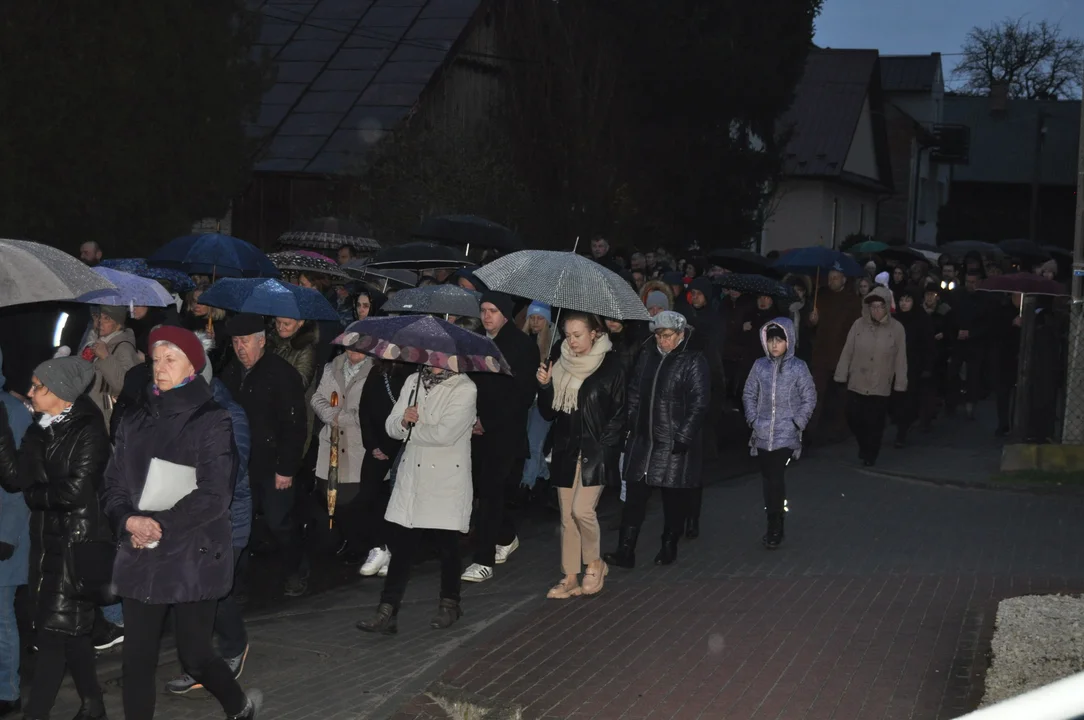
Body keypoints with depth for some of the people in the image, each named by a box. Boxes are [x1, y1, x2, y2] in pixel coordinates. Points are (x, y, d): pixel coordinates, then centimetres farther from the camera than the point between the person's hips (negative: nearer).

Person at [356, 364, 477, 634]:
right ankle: (387, 612, 1)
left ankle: (449, 603, 28)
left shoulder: (464, 389, -9)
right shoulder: (413, 381, 11)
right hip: (410, 478, 4)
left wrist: (410, 430, -6)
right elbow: (391, 426, 9)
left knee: (447, 546, 8)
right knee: (401, 546, 1)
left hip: (446, 482, -4)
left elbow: (445, 433, -20)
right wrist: (403, 421, -14)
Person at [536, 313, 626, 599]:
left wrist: (603, 445, -12)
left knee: (582, 509, -14)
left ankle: (595, 563, 10)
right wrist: (545, 386, -6)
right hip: (566, 451, 5)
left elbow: (619, 413, -4)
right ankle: (570, 578, 12)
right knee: (567, 515, 5)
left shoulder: (611, 366, -4)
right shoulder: (561, 366, 9)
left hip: (596, 452, -5)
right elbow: (548, 413, 10)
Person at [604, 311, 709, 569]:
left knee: (674, 499, 6)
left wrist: (683, 438, -16)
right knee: (634, 497, 0)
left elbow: (698, 404, -11)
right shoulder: (647, 357, 11)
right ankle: (625, 551, 0)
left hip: (675, 445, -5)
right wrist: (631, 424, 9)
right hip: (643, 441, 5)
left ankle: (669, 547, 22)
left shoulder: (694, 362, -7)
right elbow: (634, 393, 18)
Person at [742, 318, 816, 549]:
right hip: (762, 434, 3)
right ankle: (775, 526, 19)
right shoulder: (760, 366, 2)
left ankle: (774, 529, -2)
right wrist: (753, 419, 0)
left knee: (775, 479, -11)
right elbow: (749, 395, 10)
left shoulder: (798, 367, -5)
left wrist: (797, 423, -7)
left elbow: (809, 398, 0)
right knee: (769, 479, 9)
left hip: (786, 434, -3)